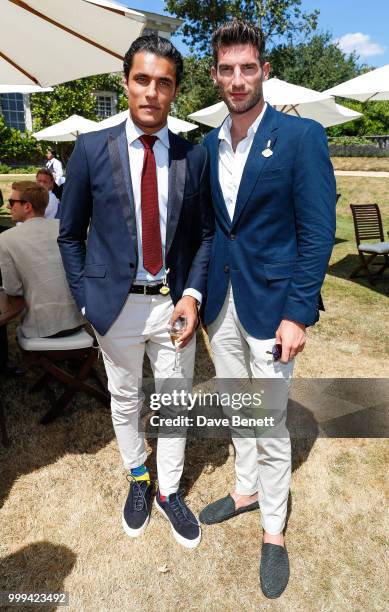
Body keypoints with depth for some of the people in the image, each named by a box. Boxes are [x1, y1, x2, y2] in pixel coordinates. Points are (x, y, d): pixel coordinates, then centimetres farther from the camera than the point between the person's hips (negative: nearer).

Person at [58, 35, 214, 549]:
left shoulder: (195, 155, 1)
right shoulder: (92, 149, -3)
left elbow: (205, 232, 5)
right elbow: (70, 234, 3)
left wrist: (193, 293, -8)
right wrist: (86, 299, -3)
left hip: (174, 302, 1)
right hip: (116, 304, 0)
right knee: (124, 400, 17)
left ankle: (169, 490, 38)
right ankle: (137, 479, 45)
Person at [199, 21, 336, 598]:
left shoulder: (301, 136, -9)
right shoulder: (208, 145, 8)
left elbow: (318, 232, -11)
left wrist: (298, 315, -16)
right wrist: (198, 293, 7)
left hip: (271, 303, -5)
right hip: (220, 302, 6)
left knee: (270, 422, 6)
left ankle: (274, 532, 30)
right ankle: (246, 489, 44)